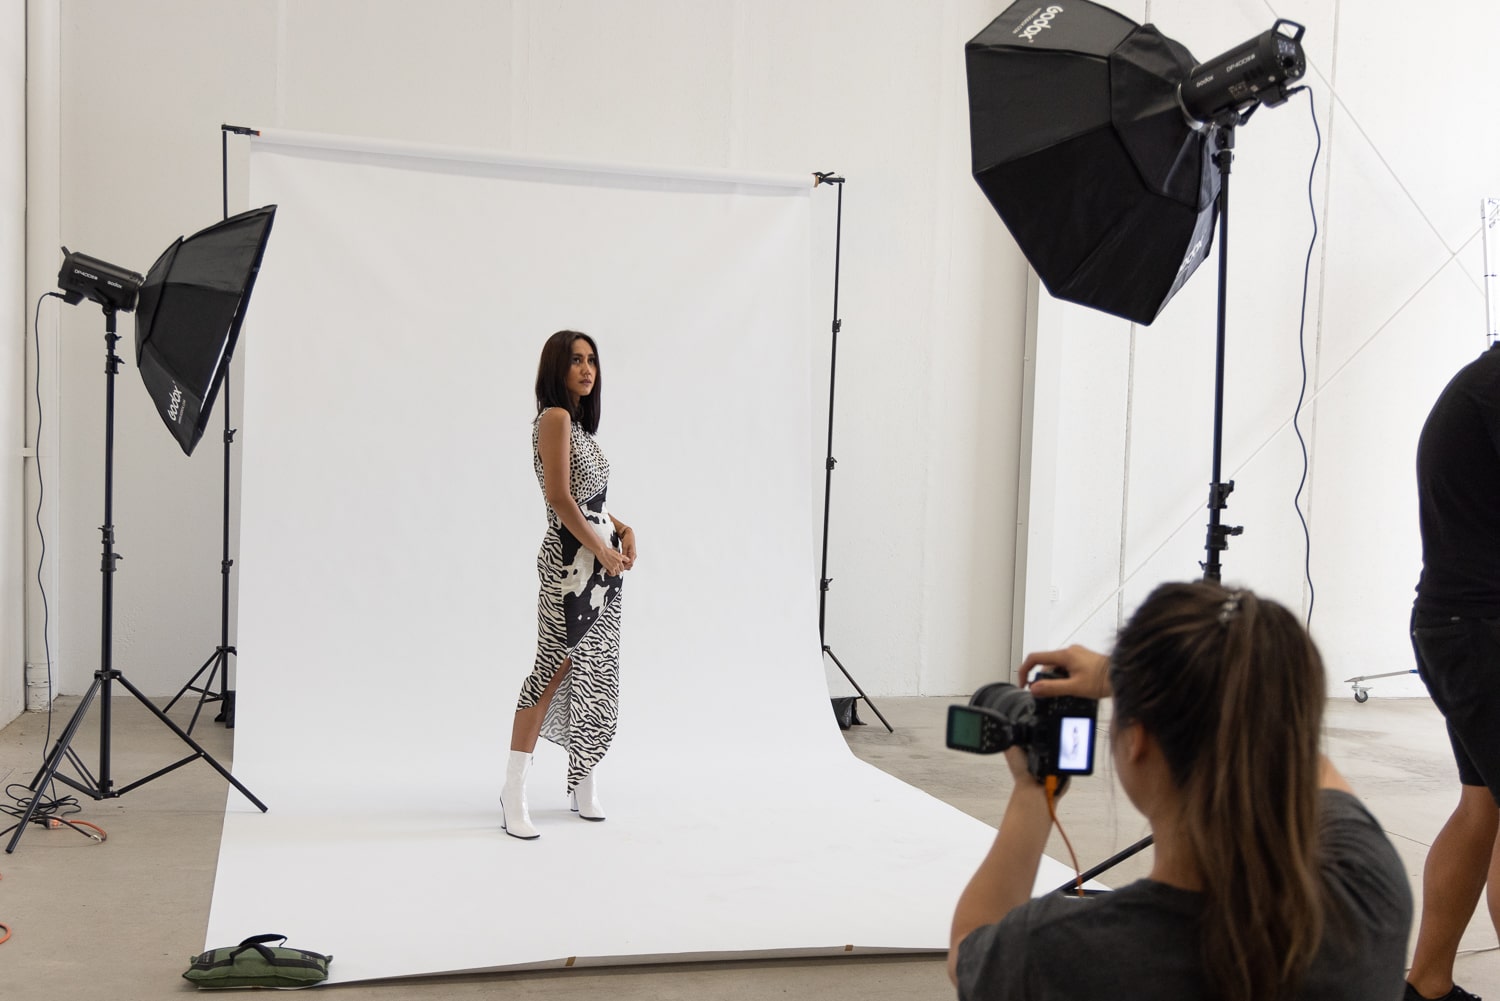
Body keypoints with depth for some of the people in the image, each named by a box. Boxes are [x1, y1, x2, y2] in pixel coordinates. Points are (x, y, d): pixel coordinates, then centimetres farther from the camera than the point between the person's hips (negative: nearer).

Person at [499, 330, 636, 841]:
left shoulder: (579, 422, 16)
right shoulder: (555, 418, -11)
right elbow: (560, 498, -17)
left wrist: (623, 529, 5)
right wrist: (603, 549, -13)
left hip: (601, 555, 9)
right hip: (572, 558, -9)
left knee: (595, 672, 11)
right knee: (555, 668, -8)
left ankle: (584, 784, 21)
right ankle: (513, 794, -2)